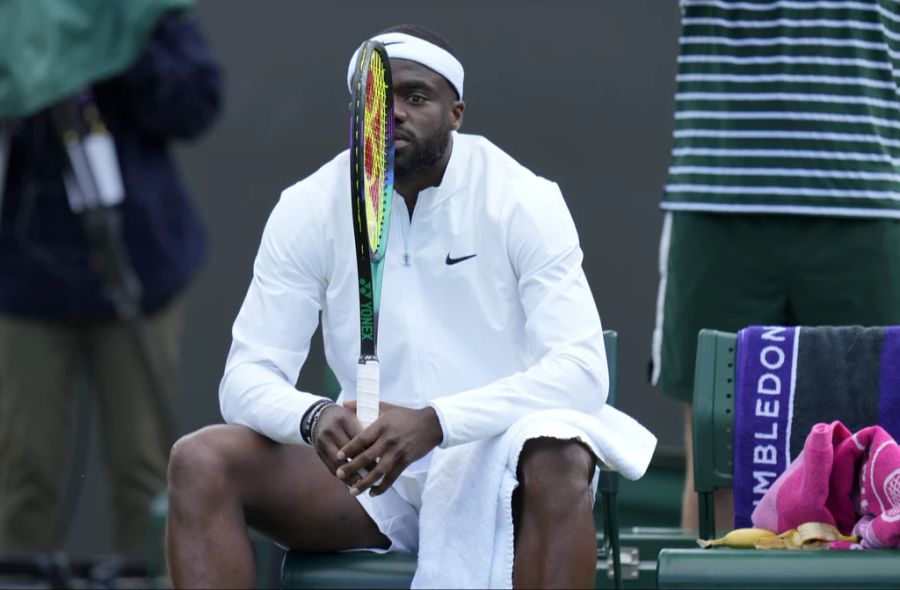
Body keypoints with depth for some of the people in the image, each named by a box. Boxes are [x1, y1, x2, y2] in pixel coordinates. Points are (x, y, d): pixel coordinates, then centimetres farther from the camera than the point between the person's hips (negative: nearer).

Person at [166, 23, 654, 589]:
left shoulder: (521, 199, -9)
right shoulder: (309, 208, -1)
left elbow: (582, 370, -19)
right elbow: (248, 375, -4)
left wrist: (433, 423, -34)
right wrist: (313, 417, -29)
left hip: (502, 459, -3)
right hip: (370, 470, 3)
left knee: (559, 461, -37)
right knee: (200, 461, -19)